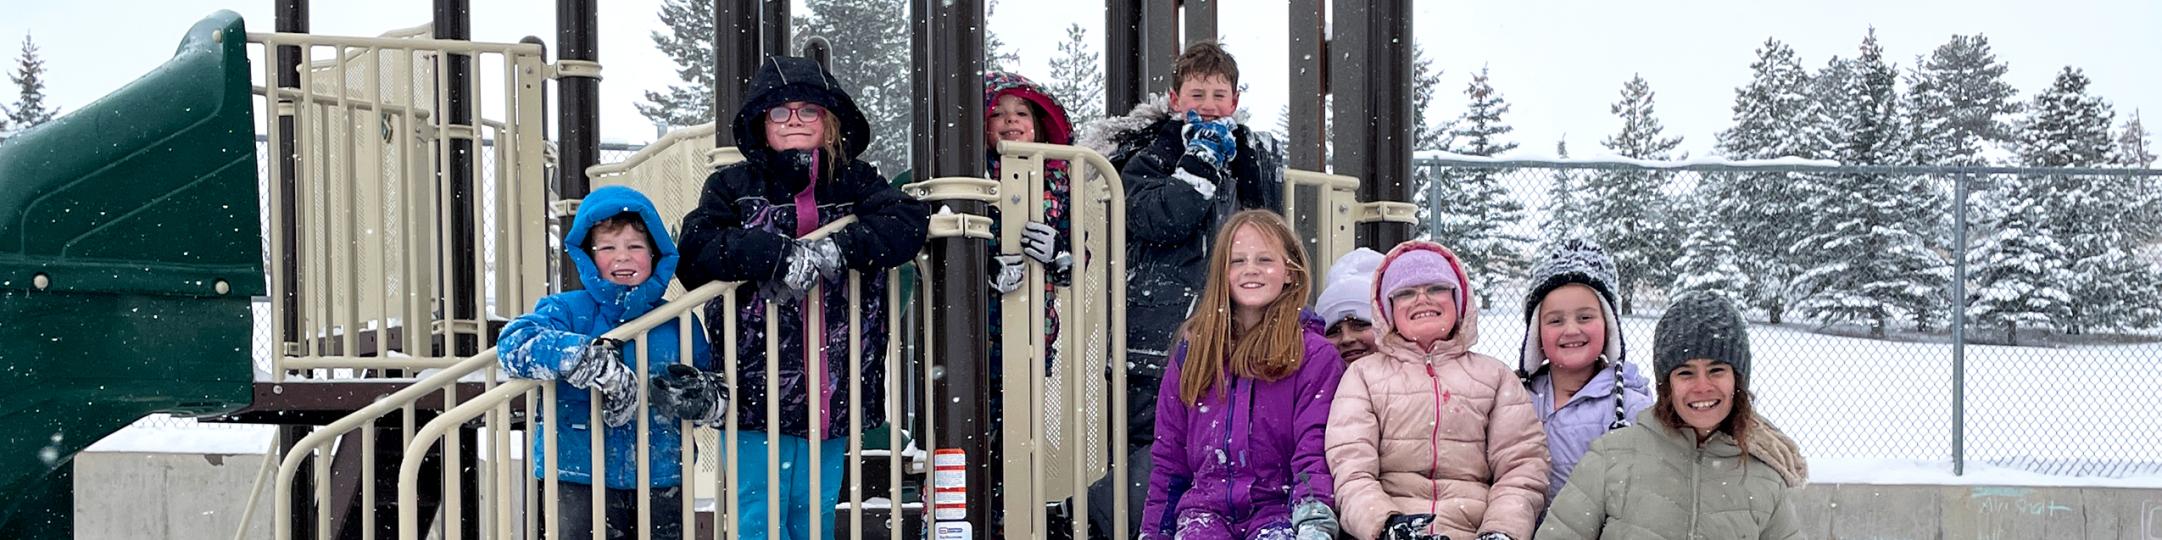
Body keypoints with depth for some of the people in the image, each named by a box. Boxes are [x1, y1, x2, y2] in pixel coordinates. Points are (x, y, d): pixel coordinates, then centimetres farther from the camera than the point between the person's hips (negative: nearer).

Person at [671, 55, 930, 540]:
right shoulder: (732, 186, 3)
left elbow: (909, 222, -8)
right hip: (755, 386, -2)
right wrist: (776, 254, -24)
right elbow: (695, 252, -11)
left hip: (830, 389, 2)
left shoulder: (854, 182, 8)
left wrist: (837, 249, -22)